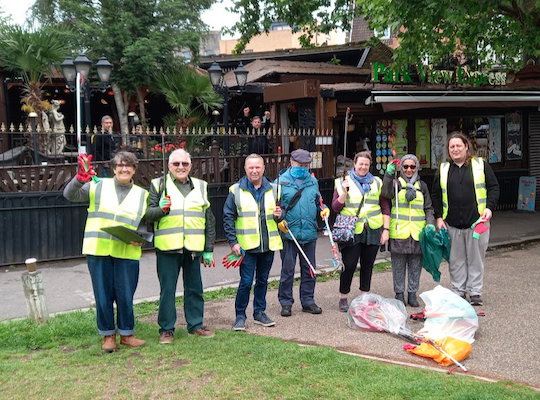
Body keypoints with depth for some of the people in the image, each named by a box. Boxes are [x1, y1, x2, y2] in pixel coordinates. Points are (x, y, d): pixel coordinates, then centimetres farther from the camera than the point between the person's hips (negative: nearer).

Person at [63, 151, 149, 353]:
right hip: (98, 251, -1)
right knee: (103, 295, 5)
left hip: (127, 253, 1)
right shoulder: (98, 186, 6)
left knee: (125, 296, 5)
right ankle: (108, 335, 21)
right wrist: (80, 179, -20)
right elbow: (70, 195, -1)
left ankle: (126, 333, 23)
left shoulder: (141, 194, 13)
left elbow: (145, 223, 16)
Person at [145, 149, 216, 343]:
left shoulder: (201, 187, 12)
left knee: (194, 288, 11)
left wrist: (209, 250, 11)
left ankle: (195, 324, 25)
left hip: (193, 247, 3)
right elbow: (148, 215, 2)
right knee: (167, 290, 3)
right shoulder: (158, 185, 4)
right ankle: (166, 329, 14)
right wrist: (161, 209, -20)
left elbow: (209, 220, 14)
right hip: (168, 247, -3)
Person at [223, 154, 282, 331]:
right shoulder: (236, 190, -1)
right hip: (246, 246, -3)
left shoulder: (272, 189, 9)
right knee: (246, 282, -5)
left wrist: (279, 215, -4)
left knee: (262, 280, 12)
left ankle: (259, 312, 26)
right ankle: (240, 315, 10)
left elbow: (279, 211, 21)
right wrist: (233, 242, -8)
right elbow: (228, 218, 0)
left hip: (268, 245, 4)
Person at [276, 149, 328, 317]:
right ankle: (286, 303, 12)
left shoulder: (313, 181, 13)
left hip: (309, 233, 4)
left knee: (309, 269, 10)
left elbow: (318, 201, 23)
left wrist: (324, 209, 4)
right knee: (287, 269, 1)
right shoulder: (281, 181, 0)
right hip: (289, 232, -4)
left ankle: (308, 301, 21)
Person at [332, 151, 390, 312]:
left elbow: (385, 207, 11)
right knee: (349, 265, -6)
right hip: (351, 232, -3)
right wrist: (344, 192, -15)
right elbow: (335, 207, -1)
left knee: (367, 265, 10)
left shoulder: (376, 182, 11)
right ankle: (343, 298, 10)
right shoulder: (343, 182, 4)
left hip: (372, 231, 3)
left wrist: (386, 229, 4)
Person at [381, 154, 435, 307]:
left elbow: (428, 208, 17)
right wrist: (389, 174, -29)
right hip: (399, 232, -3)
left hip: (417, 232, 3)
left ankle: (412, 293, 18)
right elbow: (386, 193, -17)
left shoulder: (422, 186, 15)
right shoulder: (397, 183, 4)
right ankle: (399, 293, 14)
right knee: (399, 264, 3)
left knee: (416, 264, 7)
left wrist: (431, 223, 1)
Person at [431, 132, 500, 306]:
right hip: (452, 223, 2)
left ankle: (475, 292, 14)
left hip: (477, 221, -2)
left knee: (475, 258, 4)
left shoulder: (480, 165, 3)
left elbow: (494, 187, 4)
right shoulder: (443, 170, 9)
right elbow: (436, 195, 14)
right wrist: (439, 217, 6)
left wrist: (489, 207, -9)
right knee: (456, 260, 8)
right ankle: (458, 291, 19)